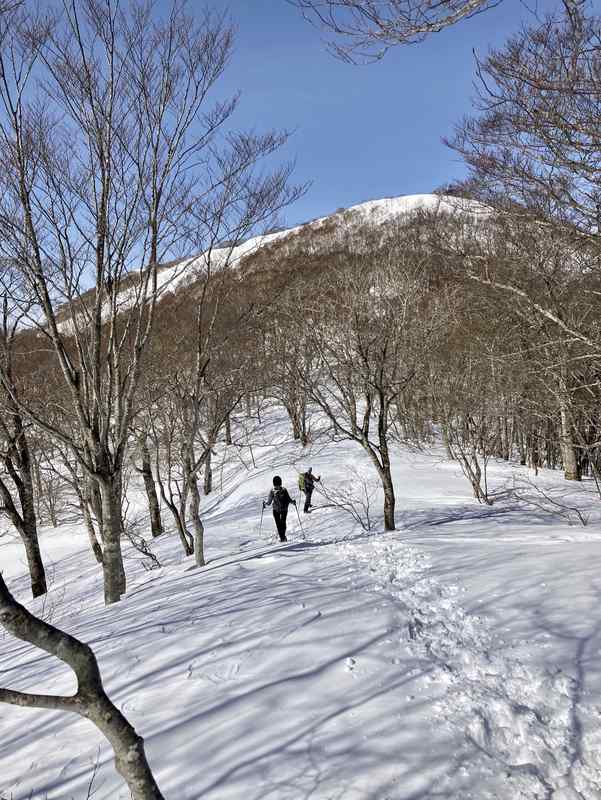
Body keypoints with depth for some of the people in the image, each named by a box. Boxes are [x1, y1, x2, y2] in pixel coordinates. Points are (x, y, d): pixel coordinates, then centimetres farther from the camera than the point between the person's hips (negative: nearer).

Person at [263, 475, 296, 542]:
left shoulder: (272, 491, -11)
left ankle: (282, 537, 3)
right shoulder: (284, 490, -11)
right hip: (284, 509, 1)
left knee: (278, 523, 5)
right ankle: (283, 536, 4)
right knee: (283, 522, 11)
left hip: (276, 510, -1)